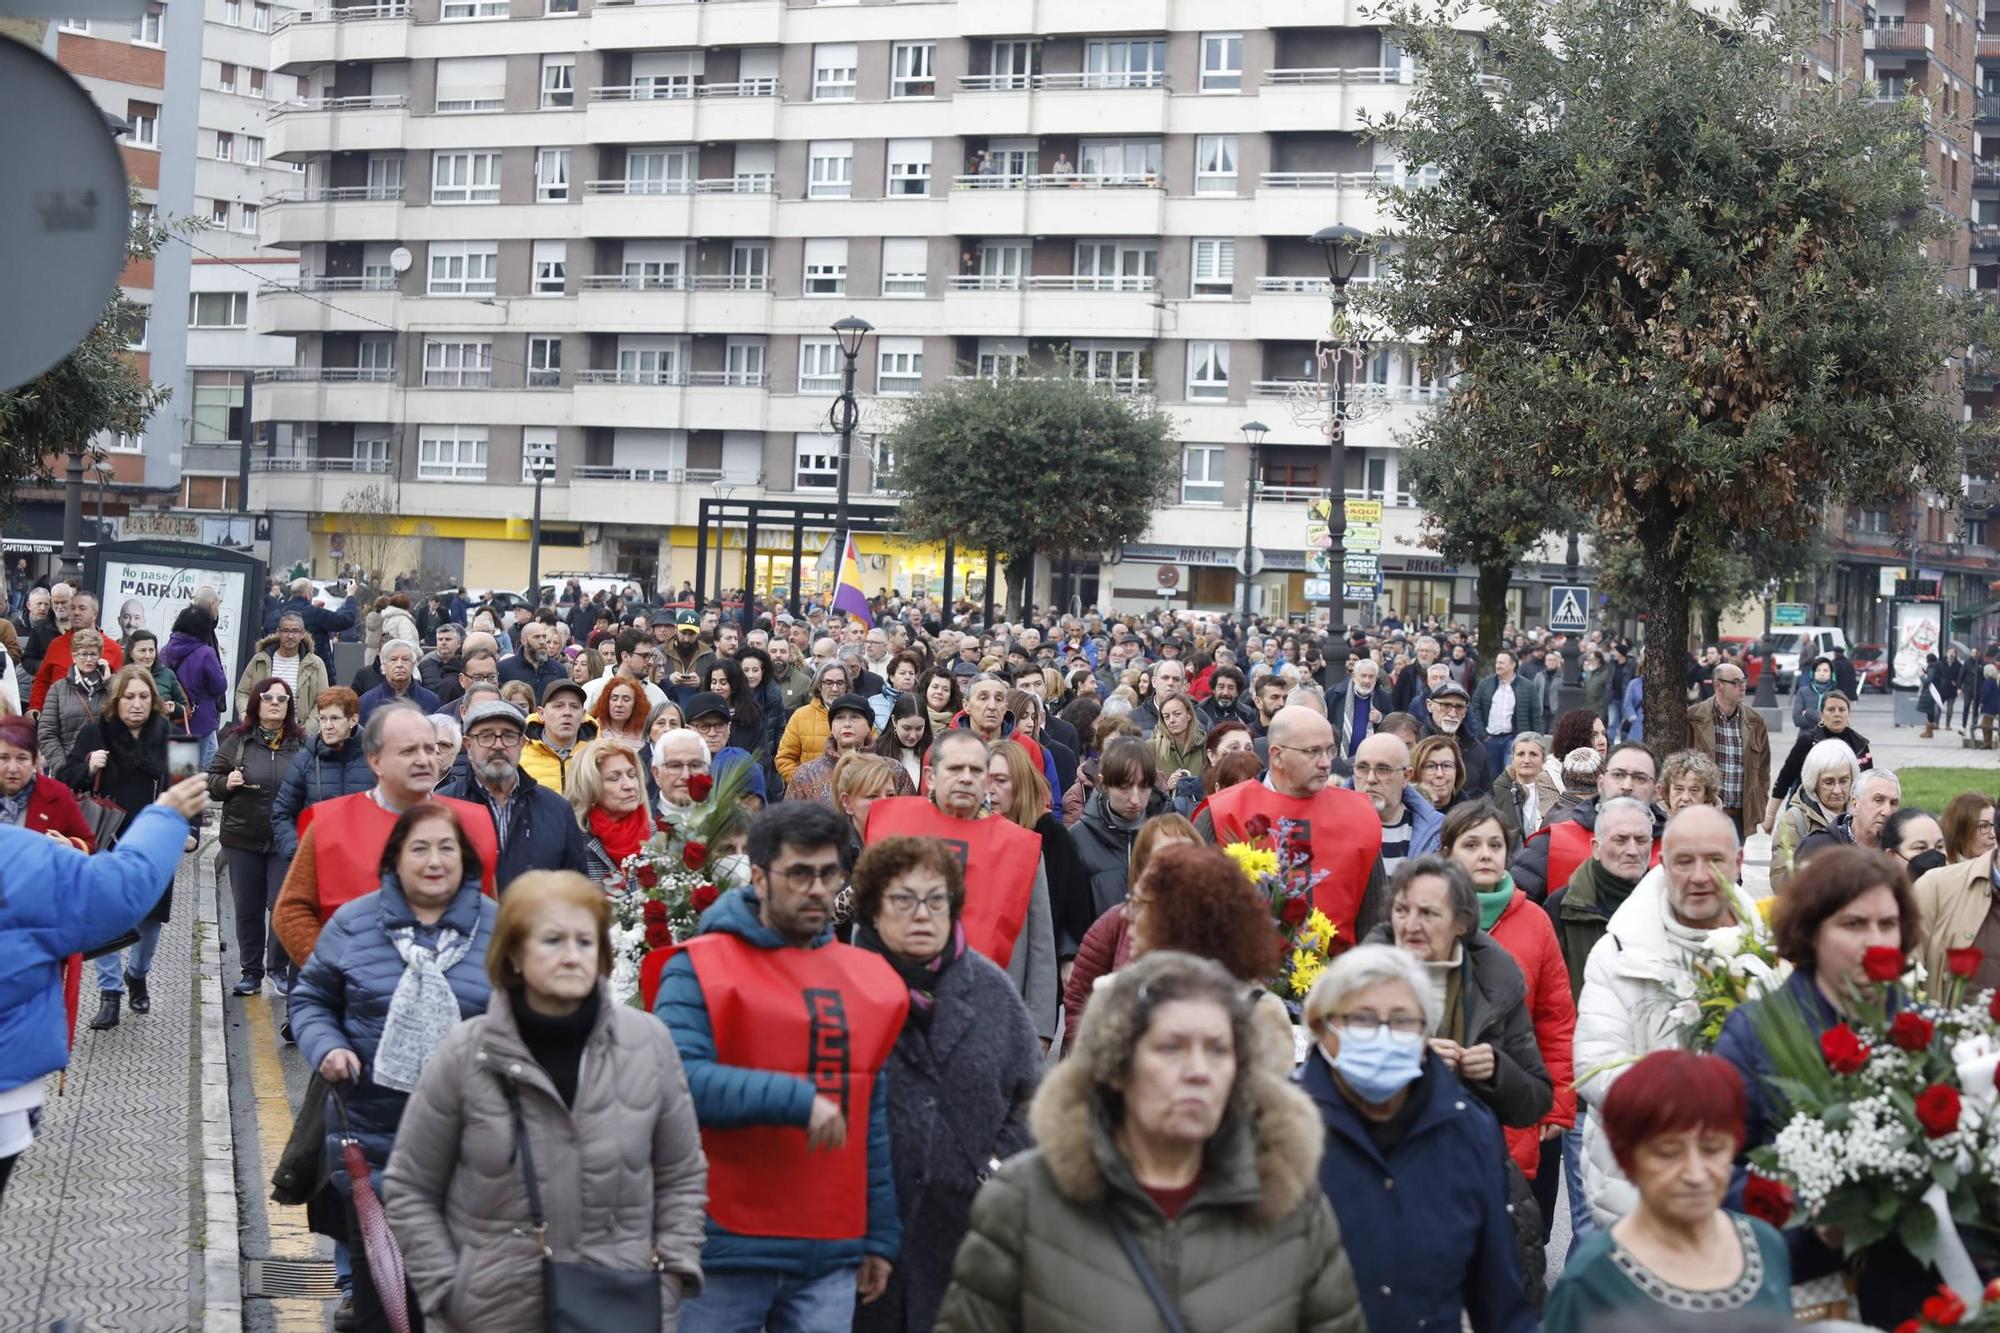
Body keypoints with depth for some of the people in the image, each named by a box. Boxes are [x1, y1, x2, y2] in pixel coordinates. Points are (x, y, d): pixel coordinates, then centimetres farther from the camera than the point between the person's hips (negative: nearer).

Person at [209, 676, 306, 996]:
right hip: (242, 838, 1)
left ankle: (278, 966, 14)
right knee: (247, 909, 9)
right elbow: (210, 781, 7)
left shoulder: (300, 743, 2)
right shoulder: (237, 741, 3)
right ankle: (251, 971, 21)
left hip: (286, 840, -1)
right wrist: (226, 783, -14)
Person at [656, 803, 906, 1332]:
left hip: (832, 1255, 5)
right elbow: (678, 1079, -19)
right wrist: (796, 1100, -23)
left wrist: (881, 1236, 15)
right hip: (725, 1251, -5)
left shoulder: (869, 977, 13)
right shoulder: (701, 968, -4)